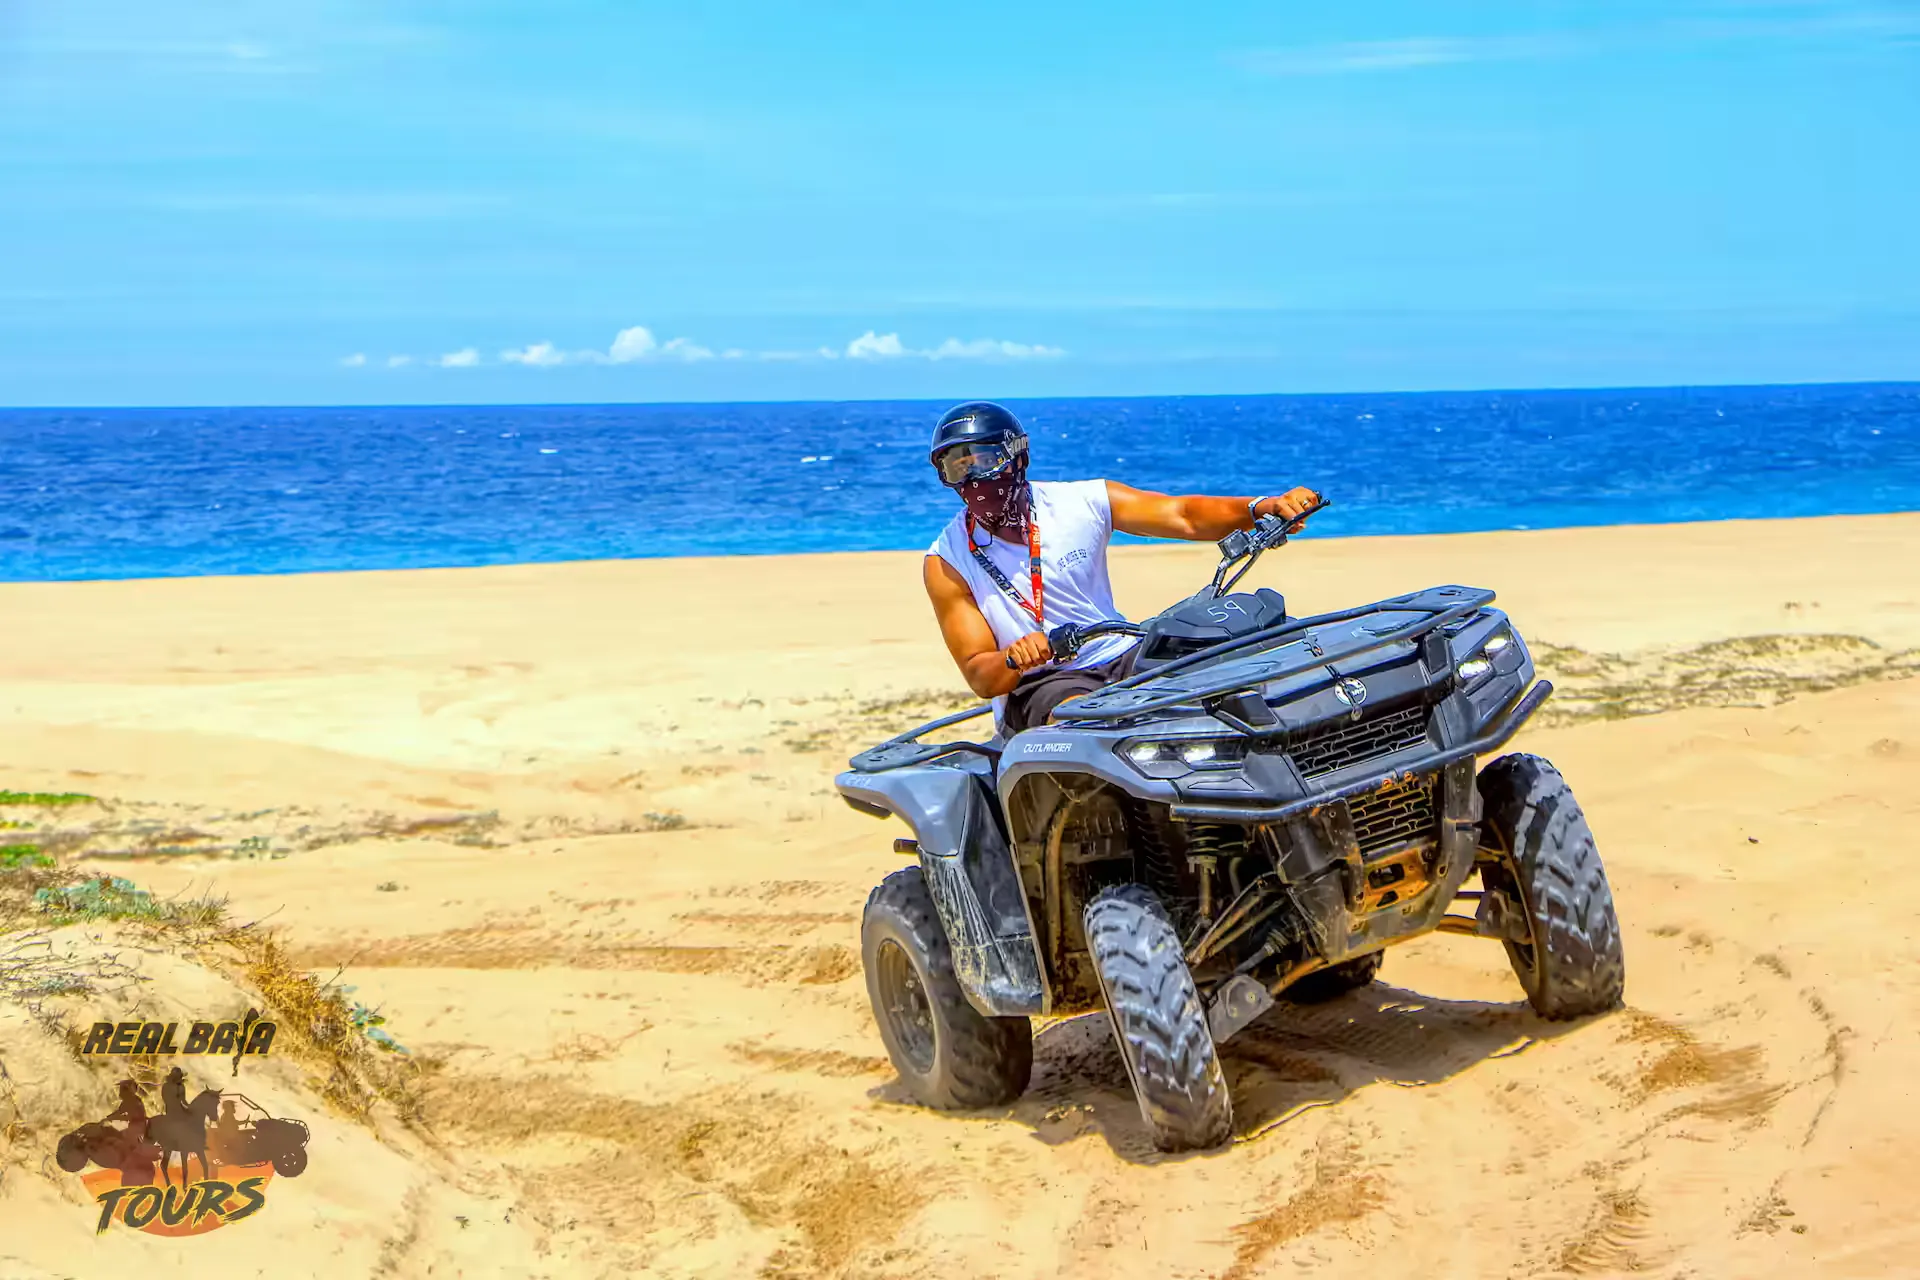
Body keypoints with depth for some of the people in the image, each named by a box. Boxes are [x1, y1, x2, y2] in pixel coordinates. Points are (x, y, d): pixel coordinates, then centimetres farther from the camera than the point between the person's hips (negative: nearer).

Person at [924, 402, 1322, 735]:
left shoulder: (1080, 502, 2)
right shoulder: (947, 561, -3)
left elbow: (1184, 516, -4)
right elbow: (979, 676, -7)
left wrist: (1261, 506, -23)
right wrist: (1014, 659, -31)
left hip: (1122, 658, 3)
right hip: (1035, 685, -3)